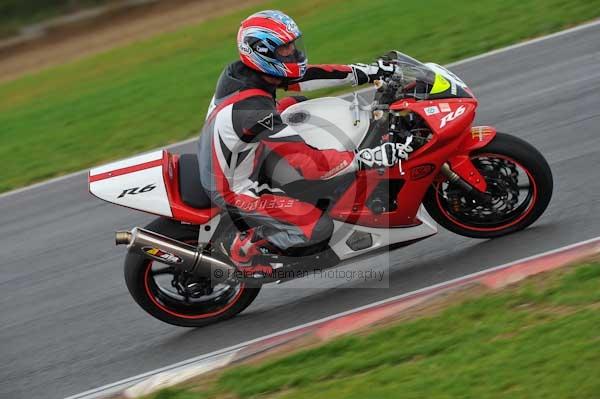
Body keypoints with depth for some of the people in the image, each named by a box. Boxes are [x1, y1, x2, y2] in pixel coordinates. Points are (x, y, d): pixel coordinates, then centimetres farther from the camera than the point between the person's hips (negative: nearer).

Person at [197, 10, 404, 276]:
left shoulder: (240, 71, -10)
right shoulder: (253, 109, -36)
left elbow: (302, 75, -3)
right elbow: (309, 163, -37)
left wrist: (366, 72, -7)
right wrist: (369, 159, -37)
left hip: (217, 163, 9)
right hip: (233, 191, -9)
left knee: (296, 105, 19)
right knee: (317, 228, -21)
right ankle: (245, 249, -1)